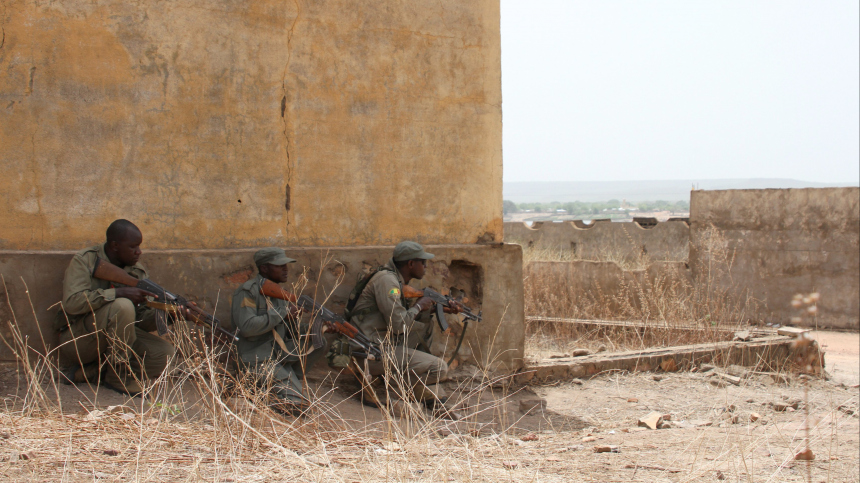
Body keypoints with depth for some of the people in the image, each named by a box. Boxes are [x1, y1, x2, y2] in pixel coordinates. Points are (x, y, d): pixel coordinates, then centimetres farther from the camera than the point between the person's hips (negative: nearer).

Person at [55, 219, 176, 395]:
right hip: (78, 339, -7)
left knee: (165, 353, -15)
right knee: (122, 306, -31)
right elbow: (72, 302, -26)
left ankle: (88, 372, -12)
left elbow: (142, 318, 3)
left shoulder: (137, 271, 6)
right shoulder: (84, 260, -11)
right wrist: (120, 292, -30)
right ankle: (118, 375, -15)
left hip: (117, 338, 7)